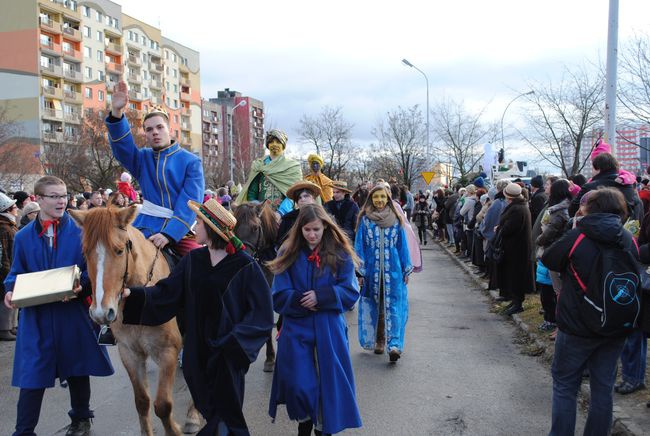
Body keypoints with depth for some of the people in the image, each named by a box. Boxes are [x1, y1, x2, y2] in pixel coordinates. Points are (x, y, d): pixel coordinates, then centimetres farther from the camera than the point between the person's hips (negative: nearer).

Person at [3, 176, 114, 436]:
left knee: (77, 370, 15)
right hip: (36, 316, 1)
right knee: (32, 375, 0)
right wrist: (11, 290, -10)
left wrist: (81, 284, -22)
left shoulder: (80, 231, -4)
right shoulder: (23, 237, 3)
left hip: (73, 312, 0)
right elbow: (16, 273, 11)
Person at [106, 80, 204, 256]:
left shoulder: (191, 162, 0)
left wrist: (169, 233, -22)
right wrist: (116, 113, -25)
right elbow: (122, 145, -8)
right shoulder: (143, 159, 12)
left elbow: (189, 203, -10)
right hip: (147, 228, 3)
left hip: (179, 231, -2)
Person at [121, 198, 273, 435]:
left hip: (228, 354, -5)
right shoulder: (192, 260, 2)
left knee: (226, 410, 7)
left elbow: (261, 314, -14)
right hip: (198, 351, 5)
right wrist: (132, 294, -11)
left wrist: (233, 341, -23)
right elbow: (167, 293, 1)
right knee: (209, 409, 20)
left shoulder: (245, 266, -14)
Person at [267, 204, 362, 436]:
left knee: (328, 382, 7)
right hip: (296, 329, 1)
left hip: (329, 330, 0)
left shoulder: (339, 254, -2)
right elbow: (279, 296, -2)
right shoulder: (289, 253, 0)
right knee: (299, 384, 4)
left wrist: (320, 296, -18)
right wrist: (301, 300, -19)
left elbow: (351, 293, -5)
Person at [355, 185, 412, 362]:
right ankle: (378, 341, 23)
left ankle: (394, 345, -9)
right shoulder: (364, 219, 3)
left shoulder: (396, 219, 5)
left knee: (393, 306, -6)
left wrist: (406, 270, 5)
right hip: (372, 271, 0)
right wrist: (360, 271, -4)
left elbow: (402, 245, 7)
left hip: (393, 271, 0)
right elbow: (359, 246, 2)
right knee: (375, 307, 9)